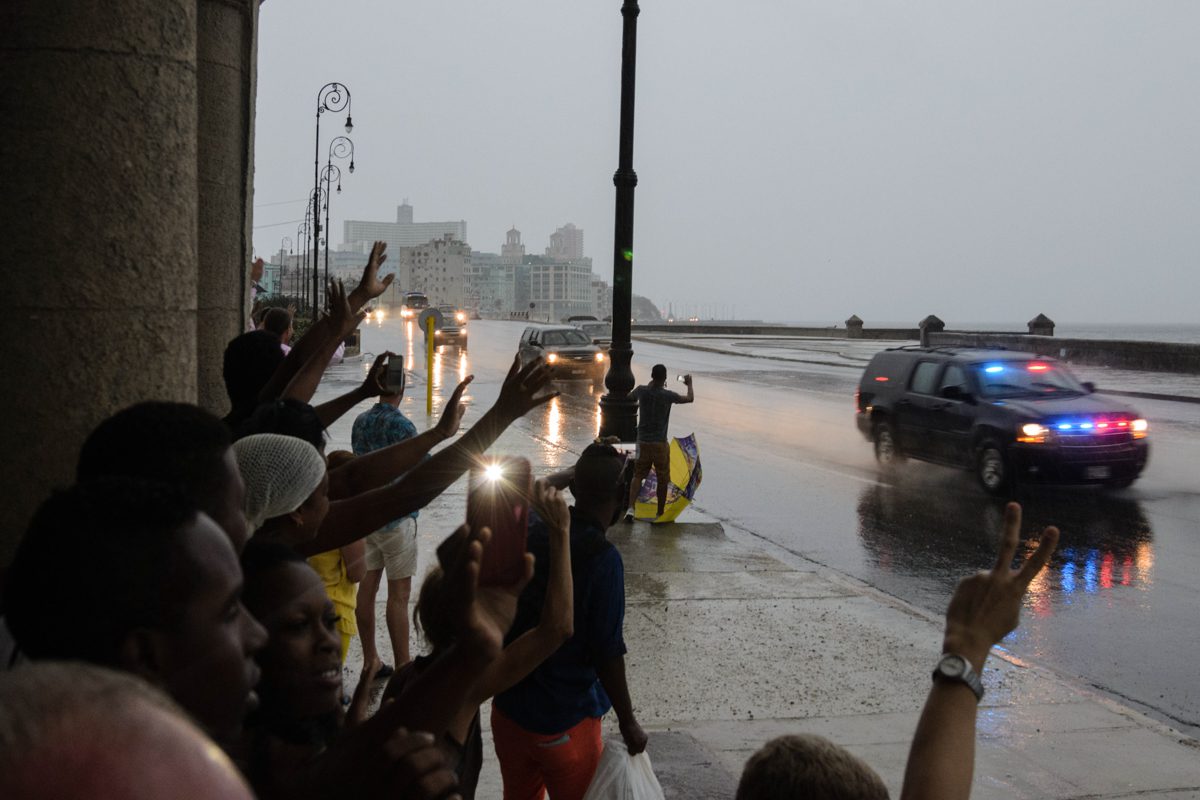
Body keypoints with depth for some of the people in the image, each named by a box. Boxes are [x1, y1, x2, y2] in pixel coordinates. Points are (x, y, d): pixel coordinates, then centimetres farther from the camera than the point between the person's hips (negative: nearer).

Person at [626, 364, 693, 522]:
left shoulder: (642, 391, -5)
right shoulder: (668, 395, -13)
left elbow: (630, 396, 19)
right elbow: (690, 398, 1)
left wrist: (650, 385, 27)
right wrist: (689, 384, 20)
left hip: (643, 442, 3)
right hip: (660, 443, -2)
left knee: (638, 475, 8)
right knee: (662, 479, 12)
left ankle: (631, 508, -12)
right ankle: (660, 513, 19)